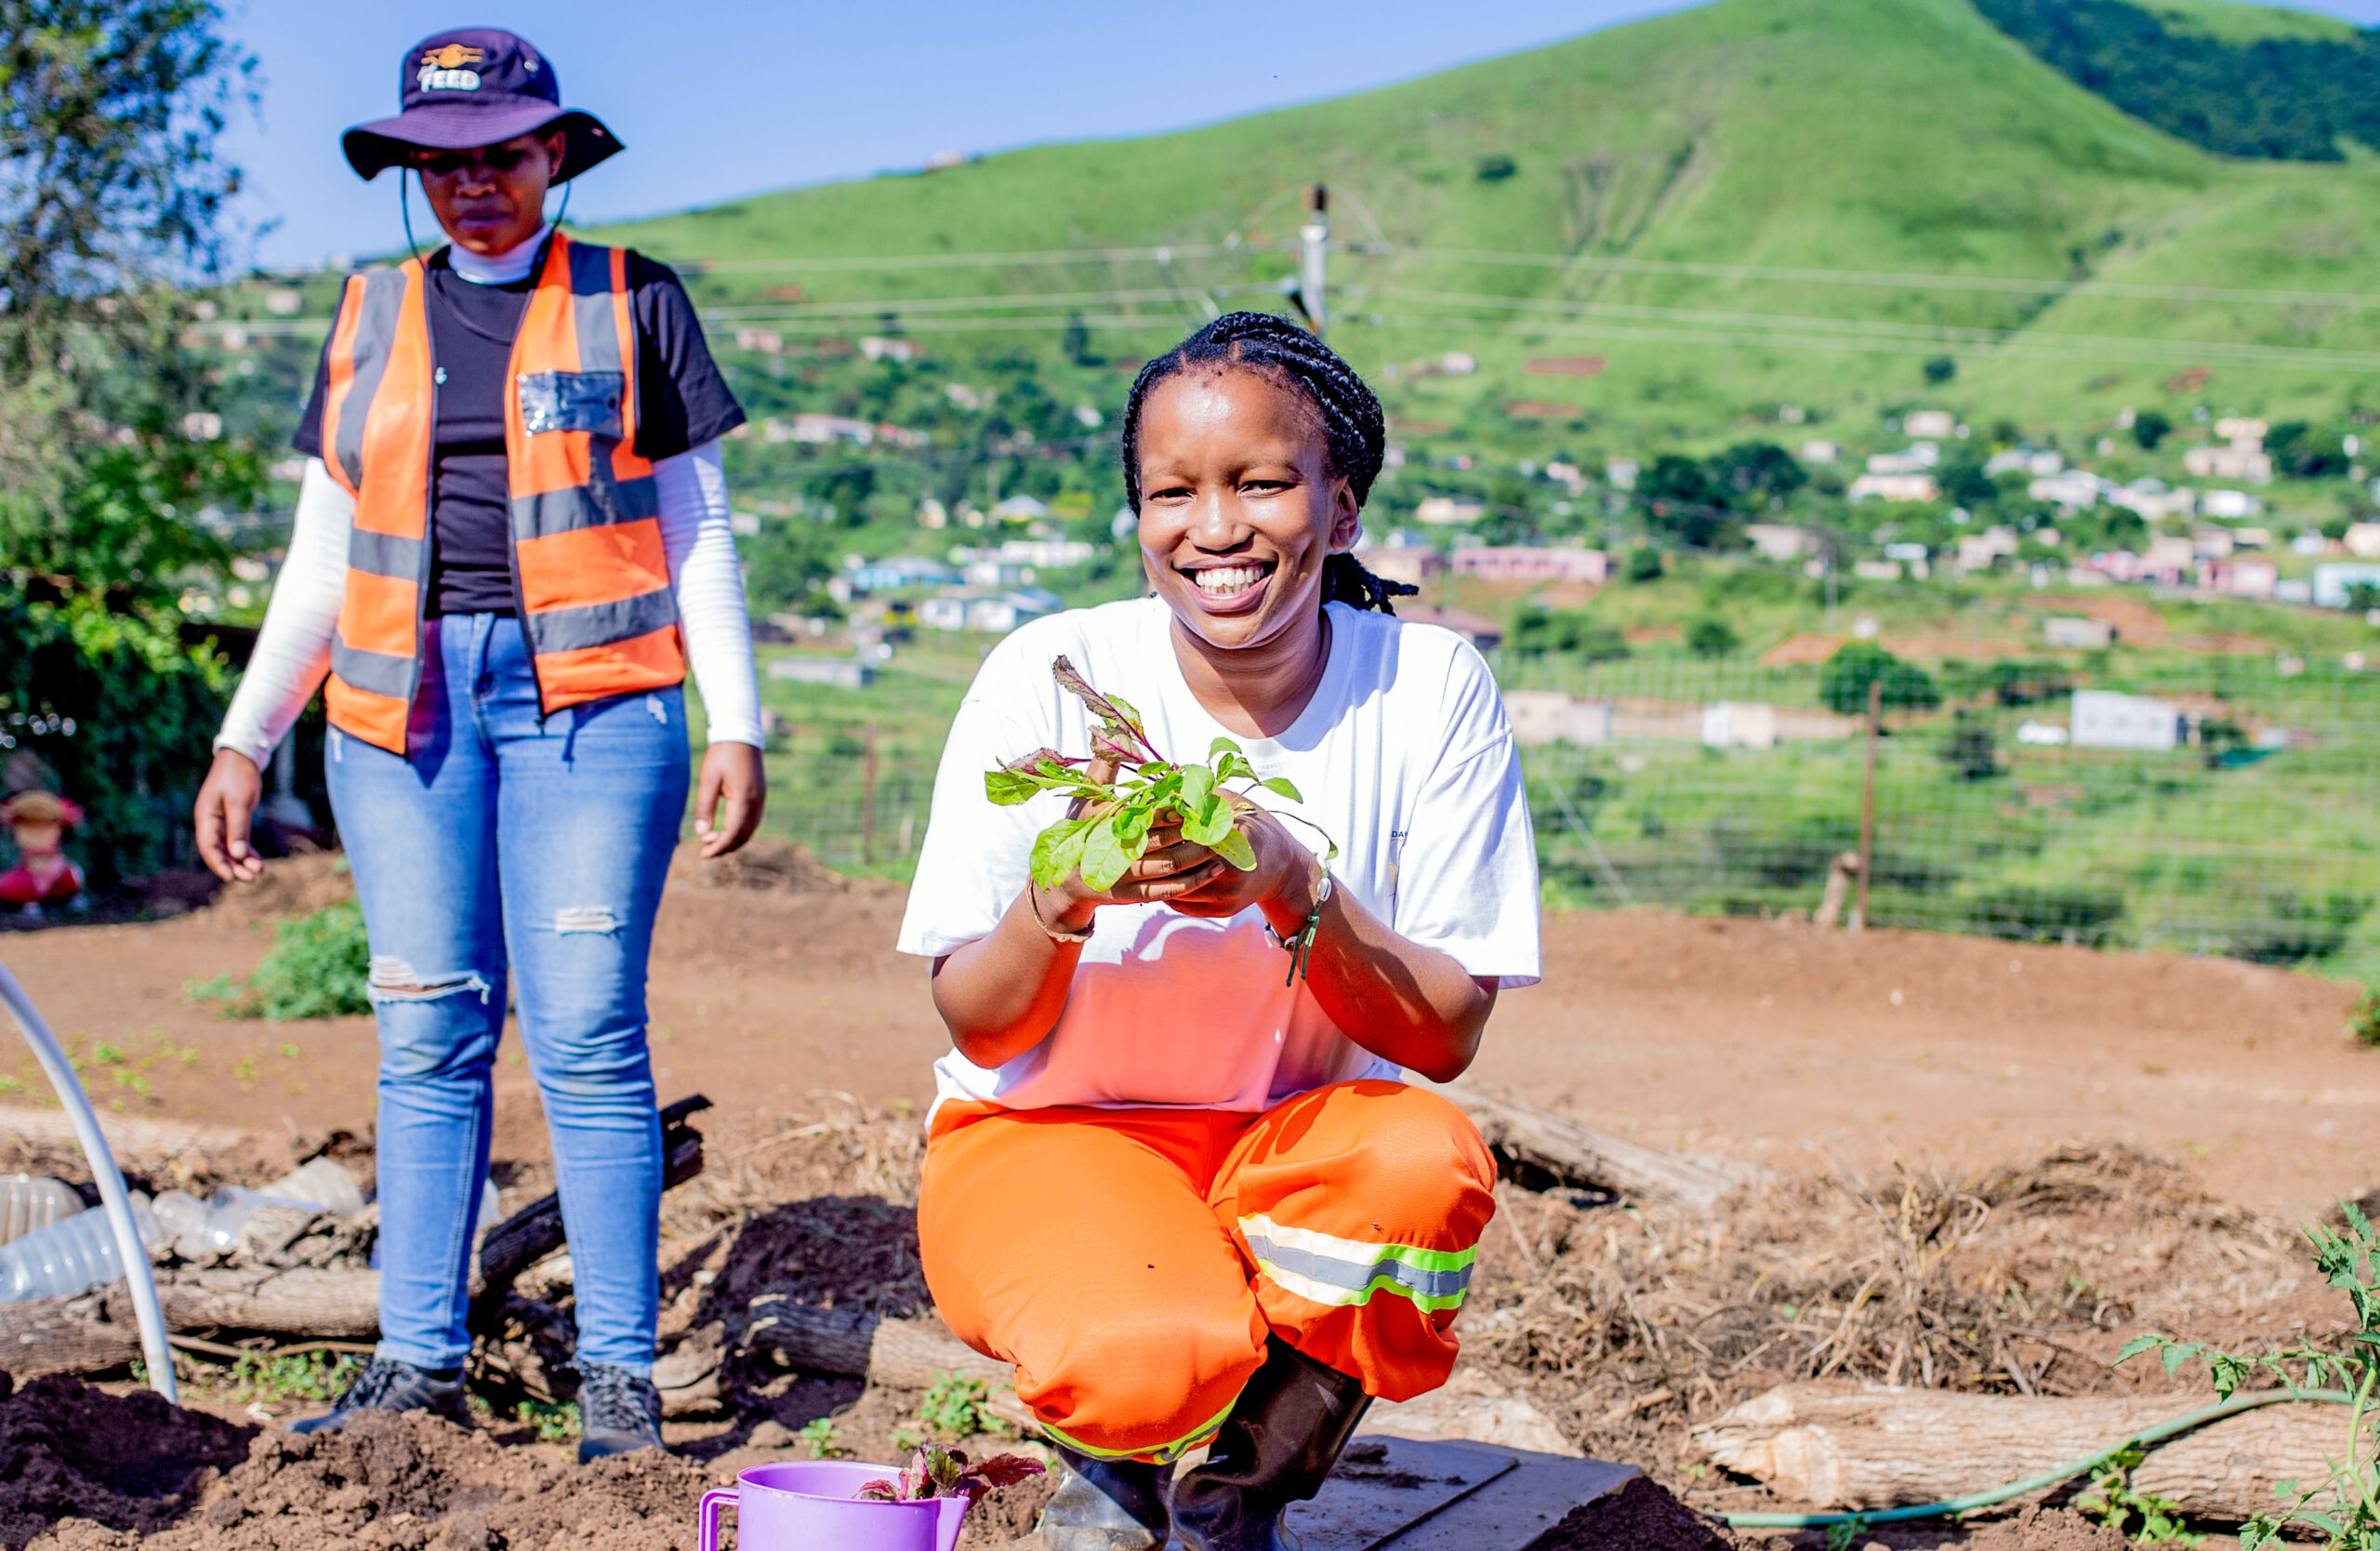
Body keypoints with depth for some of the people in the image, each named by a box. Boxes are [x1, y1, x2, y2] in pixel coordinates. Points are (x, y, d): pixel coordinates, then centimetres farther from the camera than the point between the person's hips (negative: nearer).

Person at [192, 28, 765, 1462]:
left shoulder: (634, 305, 8)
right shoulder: (372, 321, 17)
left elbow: (699, 537, 7)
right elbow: (321, 560, 18)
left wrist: (739, 725, -2)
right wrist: (246, 738, 11)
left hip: (589, 696, -3)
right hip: (404, 702, 3)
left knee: (590, 1041, -7)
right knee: (429, 1040, 3)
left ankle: (620, 1373, -1)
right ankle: (420, 1360, 10)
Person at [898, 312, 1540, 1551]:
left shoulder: (1431, 690, -10)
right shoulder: (1048, 675, -13)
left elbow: (1448, 1036, -12)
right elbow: (977, 1028, -10)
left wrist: (1292, 888, -29)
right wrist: (1062, 895, -32)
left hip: (1290, 1148, 2)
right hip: (1043, 1140, -2)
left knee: (1428, 1161, -32)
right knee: (1154, 1356, -34)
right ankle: (1113, 1451, 9)